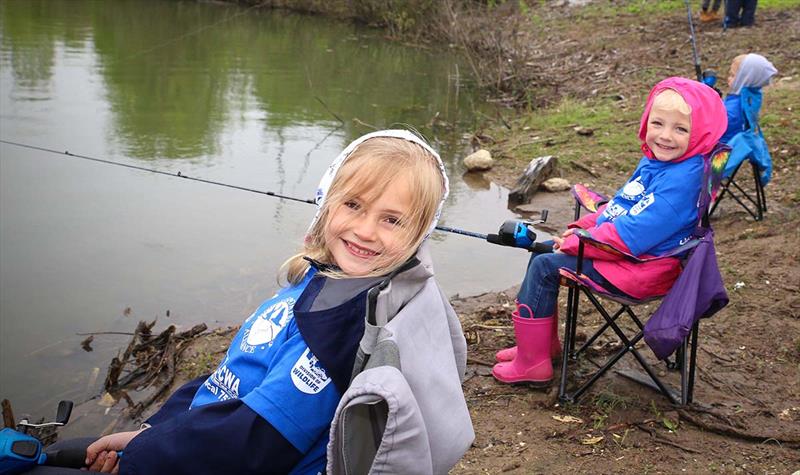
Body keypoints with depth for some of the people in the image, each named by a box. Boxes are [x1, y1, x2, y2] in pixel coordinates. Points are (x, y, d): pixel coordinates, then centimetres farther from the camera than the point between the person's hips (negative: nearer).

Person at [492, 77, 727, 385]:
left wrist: (574, 243, -19)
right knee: (543, 251, 13)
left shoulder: (682, 180, -26)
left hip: (641, 267, -11)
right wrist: (583, 228, 5)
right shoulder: (655, 160, 6)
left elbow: (633, 235, -30)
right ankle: (544, 342, 22)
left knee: (545, 267, -12)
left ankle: (532, 364, -2)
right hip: (622, 252, 11)